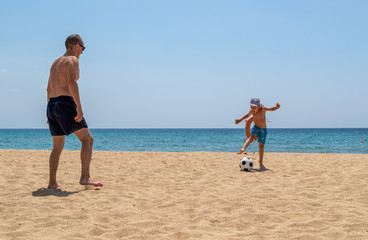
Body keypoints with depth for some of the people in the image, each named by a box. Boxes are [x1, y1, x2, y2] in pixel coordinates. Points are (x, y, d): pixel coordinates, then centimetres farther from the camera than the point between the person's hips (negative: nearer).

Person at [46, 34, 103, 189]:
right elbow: (72, 82, -19)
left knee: (57, 146, 15)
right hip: (65, 104, -9)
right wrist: (79, 106, -26)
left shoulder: (55, 63, 24)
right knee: (87, 139, -8)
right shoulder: (73, 60, -3)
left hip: (52, 106, 9)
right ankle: (85, 177, -20)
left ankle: (52, 183, 13)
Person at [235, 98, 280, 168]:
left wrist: (277, 107, -30)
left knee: (261, 145, 2)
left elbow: (272, 109, -10)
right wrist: (240, 120, 25)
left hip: (263, 130, -1)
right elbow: (247, 115, 19)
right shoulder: (252, 111, -2)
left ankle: (261, 163, 13)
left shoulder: (262, 109, -12)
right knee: (251, 137, -31)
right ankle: (243, 149, -53)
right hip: (256, 128, 1)